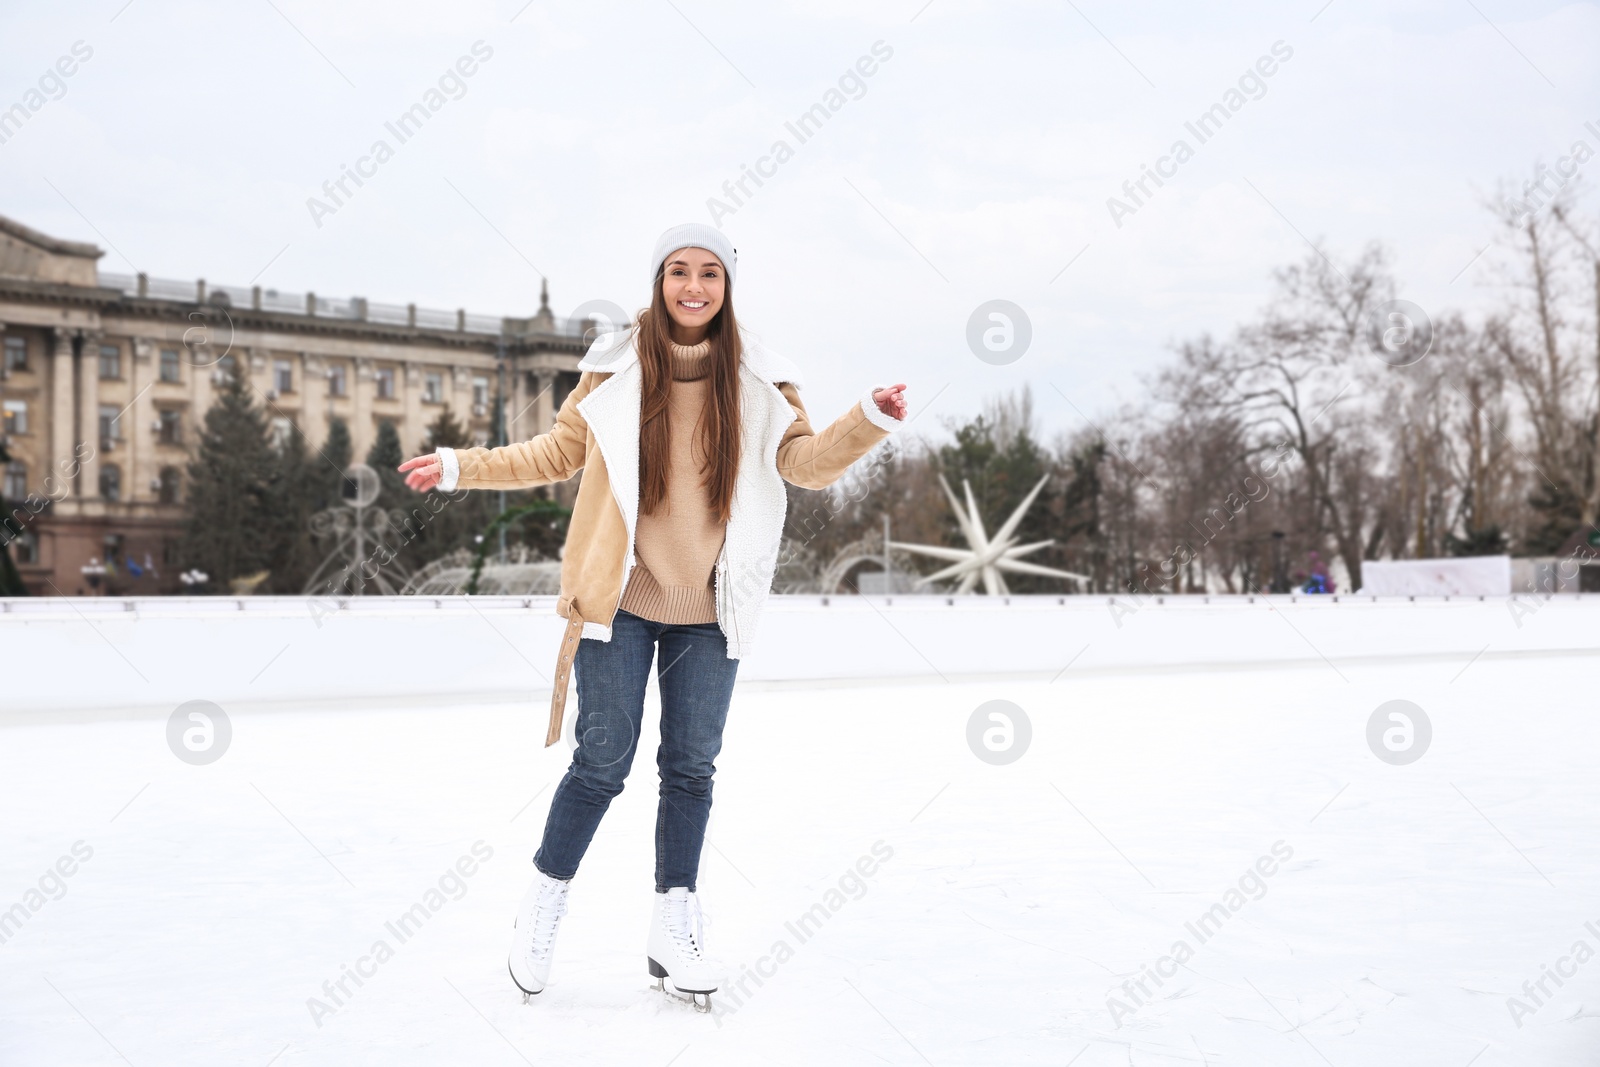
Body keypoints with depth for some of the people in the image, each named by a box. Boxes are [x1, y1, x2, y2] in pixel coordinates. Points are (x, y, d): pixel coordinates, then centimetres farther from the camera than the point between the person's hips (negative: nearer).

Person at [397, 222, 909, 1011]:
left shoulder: (755, 380, 2)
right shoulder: (616, 369, -1)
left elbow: (806, 461, -4)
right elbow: (559, 453, 10)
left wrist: (868, 420, -21)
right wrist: (462, 467, 5)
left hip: (708, 609, 2)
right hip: (621, 599, -2)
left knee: (692, 767, 8)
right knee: (603, 761, 1)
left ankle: (673, 929, 21)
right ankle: (542, 908, 22)